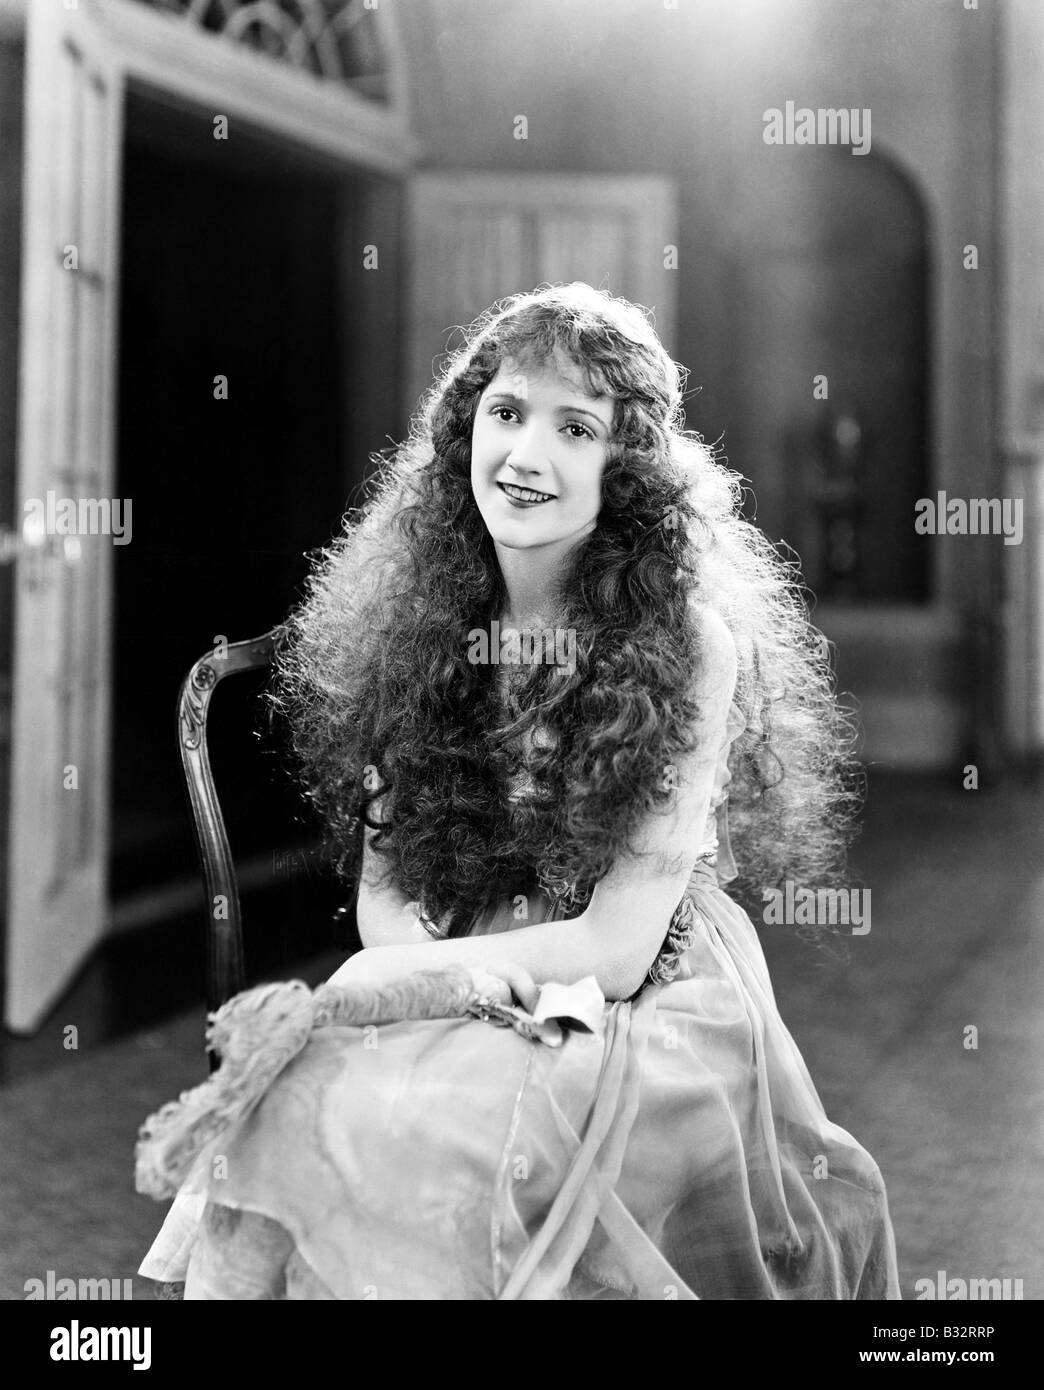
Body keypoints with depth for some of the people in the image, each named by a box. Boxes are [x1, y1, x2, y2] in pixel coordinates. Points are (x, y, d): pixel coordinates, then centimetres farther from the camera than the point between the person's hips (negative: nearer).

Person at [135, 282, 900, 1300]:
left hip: (642, 1017, -3)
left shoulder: (686, 643, -11)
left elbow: (618, 943, -12)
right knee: (266, 1121, -26)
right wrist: (475, 974, -19)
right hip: (454, 1003, 4)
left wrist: (412, 978, -18)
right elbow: (379, 888, 2)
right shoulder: (409, 617, 3)